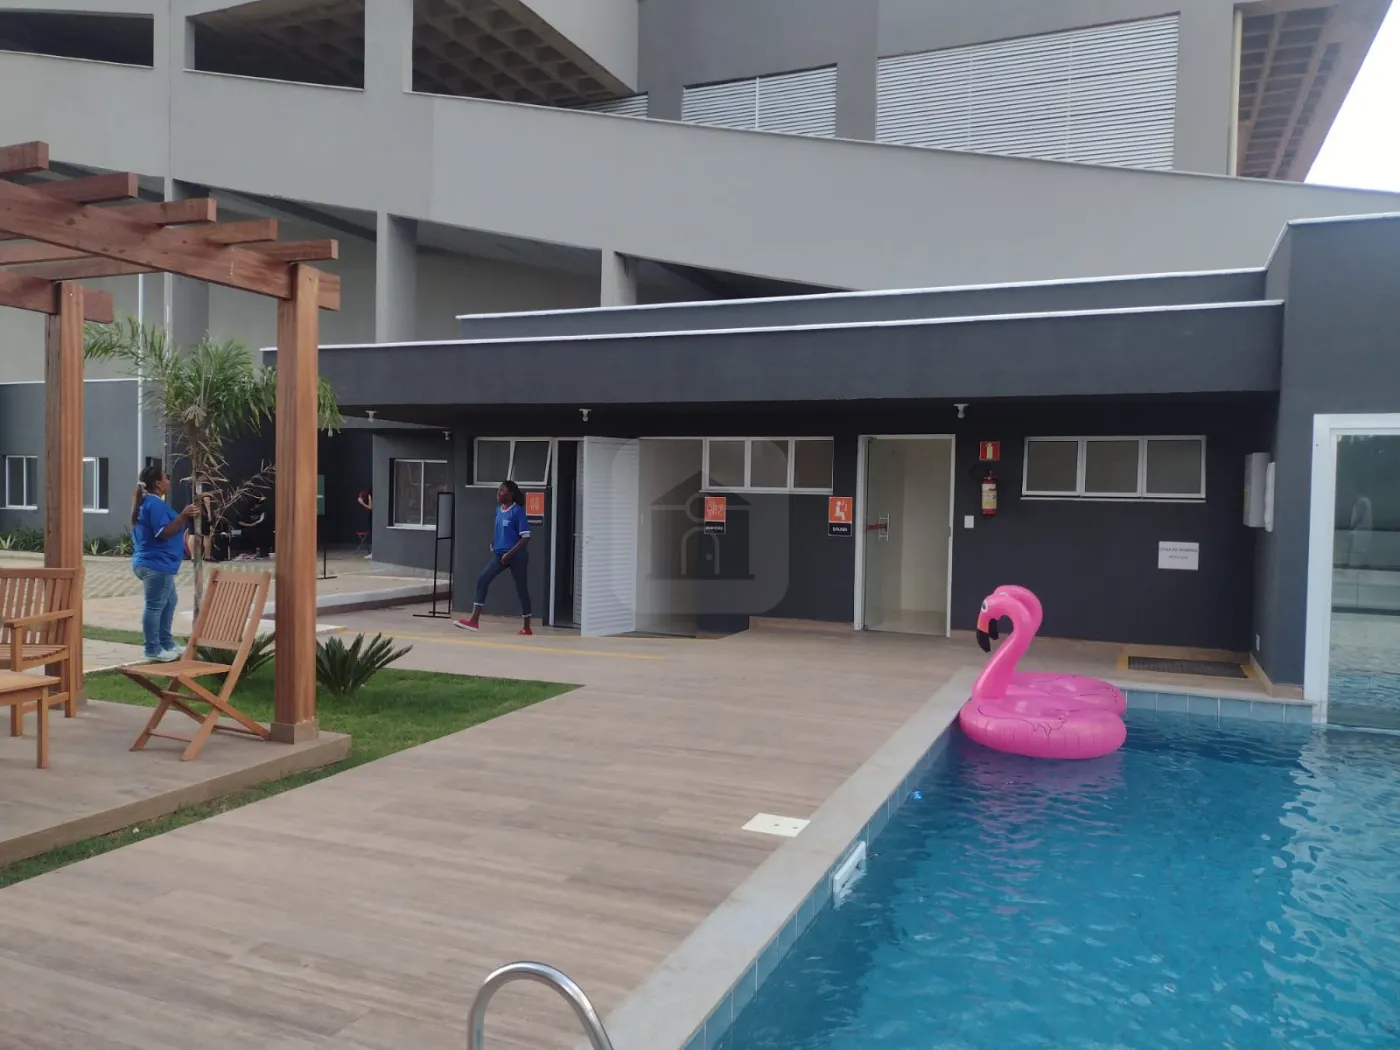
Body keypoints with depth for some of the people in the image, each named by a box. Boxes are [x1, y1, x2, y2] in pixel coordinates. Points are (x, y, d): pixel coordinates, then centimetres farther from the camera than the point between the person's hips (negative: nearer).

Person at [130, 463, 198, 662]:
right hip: (156, 564, -11)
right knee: (155, 606, -6)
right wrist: (183, 515, -24)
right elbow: (164, 532, -24)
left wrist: (186, 519, 17)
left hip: (153, 563, 11)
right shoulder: (155, 504, -16)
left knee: (169, 601, 18)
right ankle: (153, 650, -1)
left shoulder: (147, 502, 18)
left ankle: (166, 644, 24)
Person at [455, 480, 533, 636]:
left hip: (516, 556, -7)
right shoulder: (498, 510, 8)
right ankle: (474, 620, -6)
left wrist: (509, 553, -21)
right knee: (482, 580, -6)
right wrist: (493, 544, 11)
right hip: (499, 554, 7)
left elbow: (525, 538, -17)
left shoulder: (517, 511, -14)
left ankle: (527, 628, 14)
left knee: (521, 589, 3)